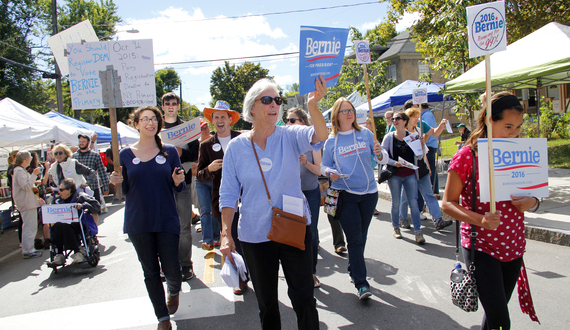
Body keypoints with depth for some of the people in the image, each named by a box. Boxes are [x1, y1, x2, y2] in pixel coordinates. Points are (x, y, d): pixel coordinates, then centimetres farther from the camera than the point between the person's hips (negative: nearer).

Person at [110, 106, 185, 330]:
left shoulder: (169, 151, 1)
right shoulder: (126, 154, 4)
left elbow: (179, 187, 5)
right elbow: (125, 191, 8)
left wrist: (178, 181, -17)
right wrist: (117, 182, -12)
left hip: (166, 220, -1)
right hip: (138, 222, 1)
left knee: (171, 270, -1)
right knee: (150, 272, 10)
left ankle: (174, 291, 37)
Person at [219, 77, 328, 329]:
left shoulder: (289, 136, -6)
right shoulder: (236, 147, -3)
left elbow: (319, 137, -28)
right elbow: (228, 194, -1)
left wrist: (312, 105, -46)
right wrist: (226, 233, -7)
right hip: (254, 236, 1)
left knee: (303, 297, 8)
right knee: (266, 301, 18)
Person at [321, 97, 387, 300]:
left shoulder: (365, 134, 3)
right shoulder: (331, 141, 1)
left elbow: (383, 159, 2)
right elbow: (323, 166, 6)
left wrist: (380, 154, -21)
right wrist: (329, 172, -16)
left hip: (369, 193, 2)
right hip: (345, 195, -2)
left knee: (361, 237, 15)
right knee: (354, 239, -4)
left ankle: (353, 270, 36)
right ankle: (361, 283, 3)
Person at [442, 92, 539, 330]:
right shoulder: (467, 156, -12)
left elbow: (532, 194, 15)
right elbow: (448, 203, -9)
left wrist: (531, 202, -9)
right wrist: (480, 219, -25)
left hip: (513, 246, 5)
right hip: (481, 246, -5)